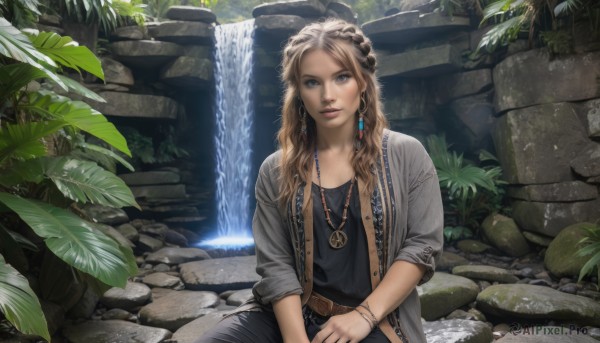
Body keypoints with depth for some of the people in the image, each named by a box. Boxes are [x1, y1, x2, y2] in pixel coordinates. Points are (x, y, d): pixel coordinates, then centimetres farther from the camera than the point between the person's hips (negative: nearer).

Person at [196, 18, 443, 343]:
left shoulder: (406, 155, 1)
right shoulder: (276, 171, 4)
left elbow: (422, 244, -3)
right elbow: (275, 264, -2)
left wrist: (365, 315, -12)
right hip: (292, 313, 2)